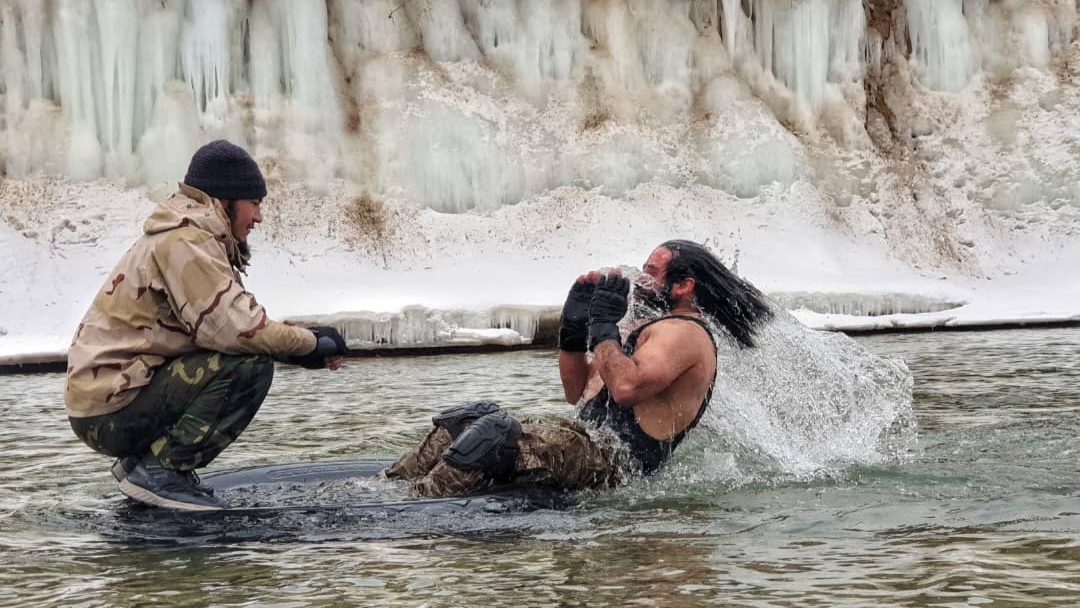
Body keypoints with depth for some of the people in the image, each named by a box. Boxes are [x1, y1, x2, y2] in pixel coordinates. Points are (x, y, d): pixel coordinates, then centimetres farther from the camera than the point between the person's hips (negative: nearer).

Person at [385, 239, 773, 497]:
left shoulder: (684, 332, -8)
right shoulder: (653, 330, 24)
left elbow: (626, 387, -27)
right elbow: (579, 393, 24)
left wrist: (603, 326, -13)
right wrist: (574, 327, 11)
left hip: (611, 459, -11)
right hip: (590, 439, 11)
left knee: (490, 435, -28)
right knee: (468, 419, 8)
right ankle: (389, 487, 3)